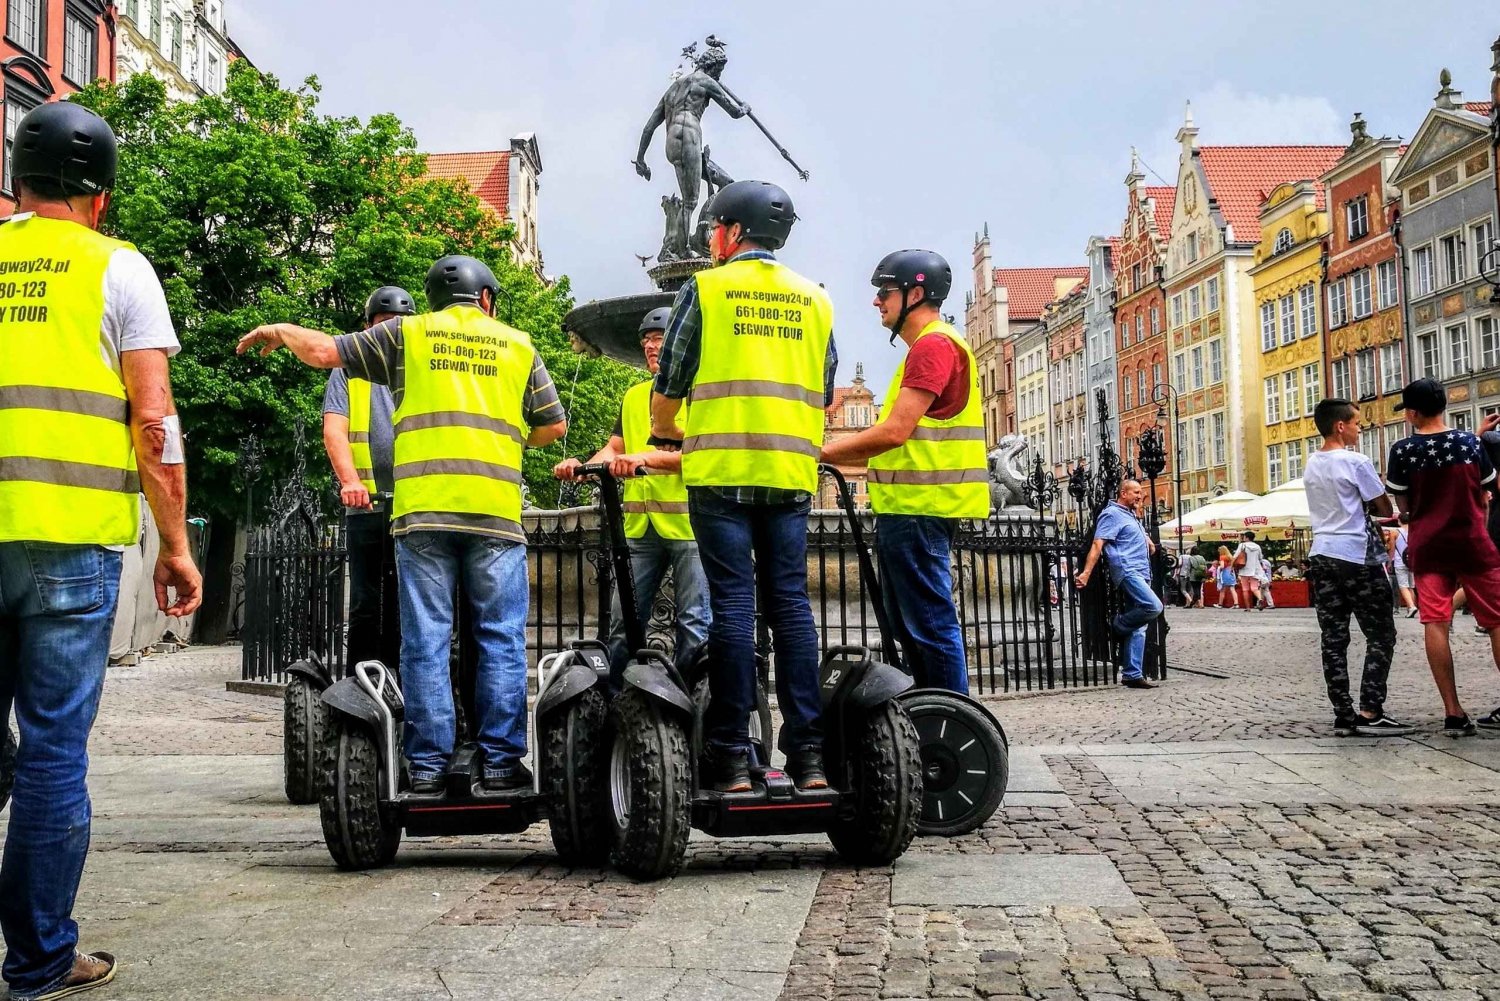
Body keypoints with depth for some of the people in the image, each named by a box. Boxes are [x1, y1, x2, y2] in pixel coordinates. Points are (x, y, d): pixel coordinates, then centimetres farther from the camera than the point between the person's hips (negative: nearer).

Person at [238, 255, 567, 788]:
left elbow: (324, 351, 12)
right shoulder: (518, 345, 15)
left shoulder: (406, 333, 12)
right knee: (500, 638, 4)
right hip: (495, 509, 0)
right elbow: (554, 425, 17)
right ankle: (501, 759, 3)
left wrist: (278, 330, 31)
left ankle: (427, 763, 4)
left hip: (423, 508, 0)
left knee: (426, 638, 3)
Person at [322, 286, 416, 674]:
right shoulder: (350, 371, 11)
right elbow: (334, 430, -2)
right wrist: (349, 479, -20)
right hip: (367, 504, -2)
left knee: (404, 604, 5)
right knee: (366, 602, 2)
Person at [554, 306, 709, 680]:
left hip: (688, 521, -5)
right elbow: (615, 449, 16)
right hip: (639, 524, 5)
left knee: (694, 623, -4)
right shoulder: (634, 396, 20)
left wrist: (645, 457, -25)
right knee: (623, 621, 4)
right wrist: (582, 467, -5)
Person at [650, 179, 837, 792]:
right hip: (792, 473, 3)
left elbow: (668, 388, 5)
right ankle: (808, 754, 4)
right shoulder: (815, 299, 15)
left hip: (721, 470, -3)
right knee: (791, 603, 6)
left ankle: (731, 757, -1)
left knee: (732, 605, -2)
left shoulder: (705, 290, 2)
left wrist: (664, 431, 25)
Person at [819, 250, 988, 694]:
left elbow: (894, 432, -20)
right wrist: (835, 456, 15)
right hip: (908, 508, 11)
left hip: (919, 511, -11)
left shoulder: (935, 345, -11)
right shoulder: (925, 348, 23)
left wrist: (820, 452, -13)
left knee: (930, 625, -9)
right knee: (911, 626, 15)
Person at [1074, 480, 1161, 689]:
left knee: (1138, 627, 3)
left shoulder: (1131, 515, 24)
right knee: (1153, 606, -28)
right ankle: (1119, 626, -6)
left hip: (1140, 573, 9)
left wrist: (1148, 542, 23)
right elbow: (1097, 544, -14)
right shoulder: (1112, 514, -4)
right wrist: (1086, 572, -24)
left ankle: (1132, 674, 3)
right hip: (1127, 571, -9)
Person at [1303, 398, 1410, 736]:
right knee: (1380, 635, 2)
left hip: (1322, 555, 7)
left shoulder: (1311, 465, 11)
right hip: (1357, 556, -7)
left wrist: (1363, 507, 9)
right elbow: (1385, 510, -6)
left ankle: (1343, 716, 4)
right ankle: (1370, 712, -5)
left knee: (1333, 639, 4)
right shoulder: (1357, 462, -10)